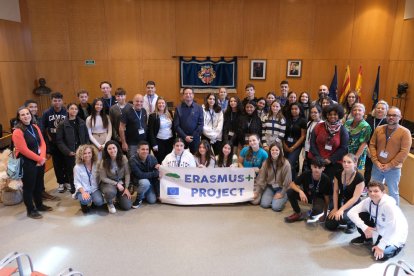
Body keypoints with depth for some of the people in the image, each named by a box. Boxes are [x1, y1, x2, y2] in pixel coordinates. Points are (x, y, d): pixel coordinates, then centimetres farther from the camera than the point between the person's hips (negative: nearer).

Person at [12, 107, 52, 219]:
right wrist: (38, 159, -14)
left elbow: (42, 143, 5)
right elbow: (24, 150, -20)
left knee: (39, 184, 19)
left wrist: (42, 157, -9)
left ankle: (39, 205, 35)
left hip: (40, 161, 7)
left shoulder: (35, 127, 7)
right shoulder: (17, 132, -16)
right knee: (29, 186, 6)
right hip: (27, 163, -7)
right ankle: (31, 210, 20)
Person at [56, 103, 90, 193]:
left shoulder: (82, 122, 10)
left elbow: (87, 137, 12)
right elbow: (59, 140, -3)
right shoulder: (62, 124, 0)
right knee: (71, 172, 3)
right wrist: (68, 152, -12)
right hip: (70, 154, -2)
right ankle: (73, 189, 19)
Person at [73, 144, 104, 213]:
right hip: (83, 190, -1)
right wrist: (83, 192, -22)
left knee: (99, 202, -26)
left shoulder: (96, 164, 0)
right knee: (85, 200, -33)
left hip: (95, 189, 1)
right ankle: (84, 205, 7)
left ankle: (94, 202, 13)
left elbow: (100, 178, -1)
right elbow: (77, 183, -9)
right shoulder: (77, 167, -6)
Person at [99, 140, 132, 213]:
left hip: (122, 183, 2)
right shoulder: (103, 162, -16)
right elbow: (103, 178, -10)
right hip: (108, 183, -2)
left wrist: (126, 188, -12)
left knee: (127, 206, -9)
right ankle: (110, 204, -2)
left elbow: (127, 174, -7)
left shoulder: (123, 158, -12)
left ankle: (118, 196, 27)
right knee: (110, 192, -40)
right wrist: (116, 184, -17)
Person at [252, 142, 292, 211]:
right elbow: (261, 178, -4)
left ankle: (284, 198, 11)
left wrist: (282, 194, -12)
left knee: (276, 207, -20)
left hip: (281, 188, -3)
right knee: (264, 204, -17)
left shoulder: (285, 164, -17)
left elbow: (287, 181, -13)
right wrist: (256, 192, -7)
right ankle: (273, 197, 14)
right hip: (270, 187, 3)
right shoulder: (266, 163, -6)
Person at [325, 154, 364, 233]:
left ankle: (351, 223, 2)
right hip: (340, 202, 4)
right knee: (329, 225, -7)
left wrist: (341, 209, -27)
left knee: (340, 217, -33)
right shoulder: (338, 174, -7)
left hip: (353, 205, -4)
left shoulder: (359, 178, -21)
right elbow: (336, 192, -1)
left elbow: (355, 198, -21)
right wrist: (335, 208, -7)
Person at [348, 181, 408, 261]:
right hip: (380, 228, 6)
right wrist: (364, 227, -27)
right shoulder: (368, 201, -16)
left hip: (395, 233, -5)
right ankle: (366, 238, 13)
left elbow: (392, 229, -31)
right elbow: (351, 212, -17)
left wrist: (381, 246, -27)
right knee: (361, 216, -15)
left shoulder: (388, 205, -33)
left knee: (380, 255, -23)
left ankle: (398, 244, 9)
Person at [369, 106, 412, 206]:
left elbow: (404, 152, -14)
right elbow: (372, 145, 2)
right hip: (377, 166, 4)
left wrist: (390, 165, -16)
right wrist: (376, 162, -9)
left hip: (393, 169, -4)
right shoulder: (379, 129, 3)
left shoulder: (405, 132, -9)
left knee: (393, 192, 9)